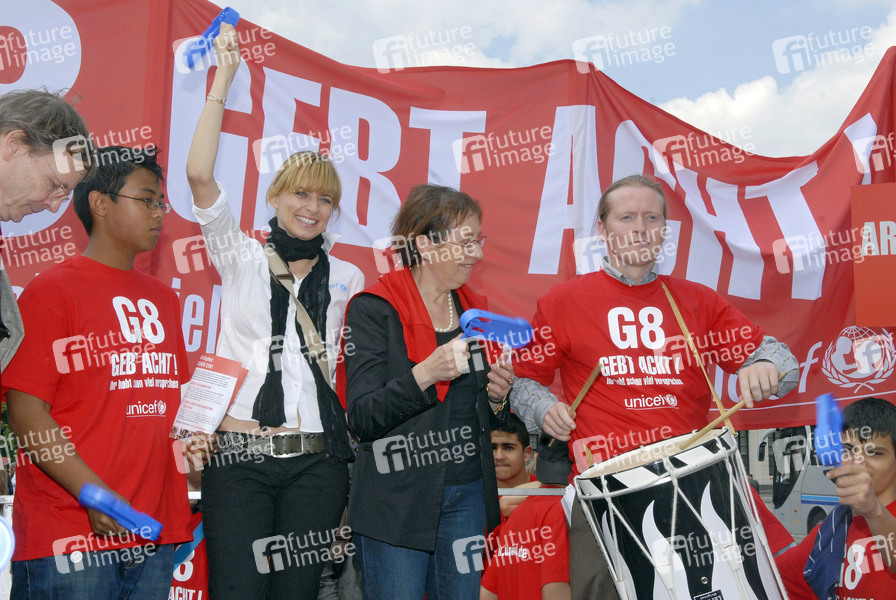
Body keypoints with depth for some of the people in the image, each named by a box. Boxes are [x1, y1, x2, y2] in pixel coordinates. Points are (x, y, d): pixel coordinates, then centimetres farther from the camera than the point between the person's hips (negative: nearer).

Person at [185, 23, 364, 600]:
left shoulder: (348, 279, 12)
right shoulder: (242, 259, 5)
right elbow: (199, 174, -8)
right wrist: (223, 80, -7)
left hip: (316, 462, 2)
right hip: (239, 455, -2)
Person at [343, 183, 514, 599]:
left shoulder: (474, 310, 11)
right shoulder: (374, 309, -9)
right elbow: (363, 419, -16)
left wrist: (496, 399, -3)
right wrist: (425, 374, -28)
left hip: (467, 494, 6)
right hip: (396, 499, -6)